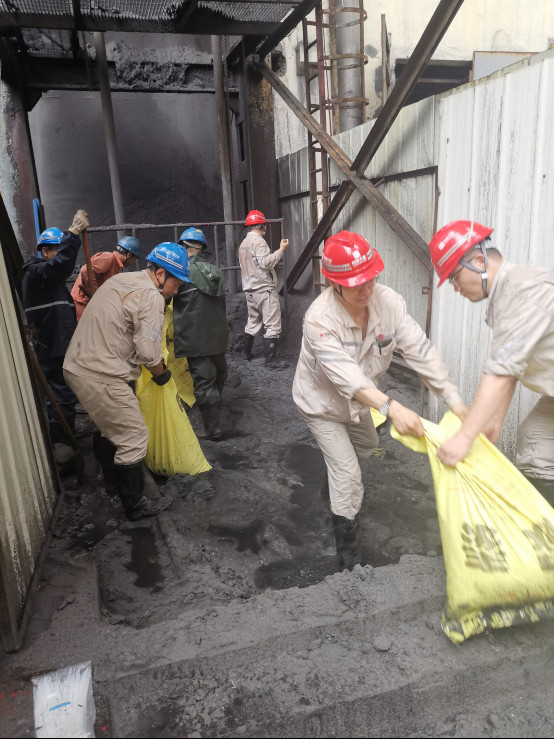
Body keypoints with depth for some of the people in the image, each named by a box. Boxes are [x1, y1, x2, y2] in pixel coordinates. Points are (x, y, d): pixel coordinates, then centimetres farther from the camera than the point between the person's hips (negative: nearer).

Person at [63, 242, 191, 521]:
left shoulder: (120, 279, 14)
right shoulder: (151, 296, -15)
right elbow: (149, 351, -19)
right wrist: (161, 373, 2)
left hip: (76, 366, 10)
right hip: (101, 377, -10)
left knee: (109, 428, 26)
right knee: (134, 436, 1)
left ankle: (113, 482, 44)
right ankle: (135, 505, 14)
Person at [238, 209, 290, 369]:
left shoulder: (243, 243, 16)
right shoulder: (258, 241, -13)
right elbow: (266, 262, -22)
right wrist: (281, 250, -15)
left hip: (250, 289, 9)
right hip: (264, 289, -9)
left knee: (253, 322, 20)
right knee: (273, 325, -6)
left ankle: (247, 353, 29)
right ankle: (270, 360, -6)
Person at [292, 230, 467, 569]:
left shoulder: (389, 301, -25)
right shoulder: (320, 318, -38)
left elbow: (421, 350, -29)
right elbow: (344, 373, -50)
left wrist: (455, 400, -37)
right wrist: (392, 407, -63)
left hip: (358, 399, 6)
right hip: (322, 403, -6)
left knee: (367, 445, 30)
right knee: (347, 474, -6)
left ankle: (337, 475, 65)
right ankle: (349, 552, 16)